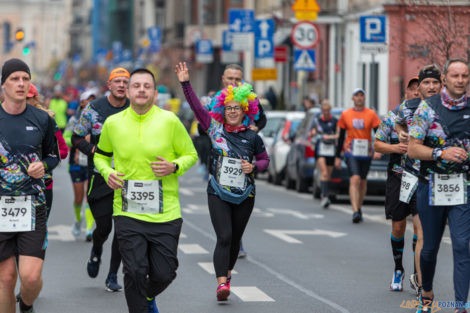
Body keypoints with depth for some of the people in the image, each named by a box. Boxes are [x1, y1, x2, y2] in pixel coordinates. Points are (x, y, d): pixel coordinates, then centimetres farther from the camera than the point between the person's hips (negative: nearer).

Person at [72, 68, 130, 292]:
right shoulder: (93, 109, -1)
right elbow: (76, 138, 5)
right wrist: (94, 151, -12)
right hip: (100, 175, -1)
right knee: (104, 226, -2)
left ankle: (113, 276, 11)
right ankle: (96, 252, 34)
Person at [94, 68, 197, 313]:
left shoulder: (169, 121, -3)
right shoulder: (113, 123, 2)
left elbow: (191, 155, 8)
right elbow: (101, 155, 19)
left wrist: (174, 167, -12)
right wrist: (107, 173, -2)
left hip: (165, 214, 0)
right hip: (128, 213, 0)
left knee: (164, 274, 4)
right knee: (135, 272, -9)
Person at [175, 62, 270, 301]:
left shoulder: (252, 137, 1)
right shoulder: (215, 128, -1)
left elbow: (265, 160, 12)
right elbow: (196, 106, -5)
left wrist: (253, 167, -8)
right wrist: (185, 84, -13)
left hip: (244, 195, 2)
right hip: (218, 193, -2)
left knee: (235, 239, 12)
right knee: (224, 237, -15)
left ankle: (227, 272, 35)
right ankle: (222, 282, -23)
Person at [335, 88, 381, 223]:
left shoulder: (371, 114, 2)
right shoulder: (345, 115, 5)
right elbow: (341, 137, 10)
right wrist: (337, 157, 9)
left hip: (366, 153, 2)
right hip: (351, 152, -2)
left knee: (363, 182, 11)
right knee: (355, 179, -17)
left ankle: (359, 208, 29)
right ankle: (355, 211, -25)